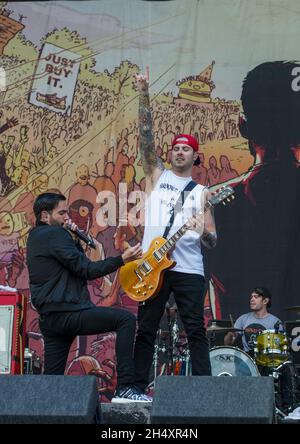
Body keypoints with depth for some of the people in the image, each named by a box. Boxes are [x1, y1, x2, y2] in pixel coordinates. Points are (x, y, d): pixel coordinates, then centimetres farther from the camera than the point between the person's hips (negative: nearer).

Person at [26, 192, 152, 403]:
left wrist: (74, 238, 10)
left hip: (50, 318, 10)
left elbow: (75, 263, 24)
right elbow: (86, 269, -14)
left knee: (52, 378, 11)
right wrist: (123, 259, -15)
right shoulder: (54, 234, -8)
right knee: (126, 319, -13)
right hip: (66, 312, -10)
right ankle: (125, 388, -19)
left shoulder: (36, 237, 22)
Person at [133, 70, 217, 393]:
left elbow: (212, 241, 11)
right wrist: (144, 95, -12)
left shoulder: (201, 192, 14)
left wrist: (204, 233, -15)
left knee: (196, 331, -1)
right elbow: (146, 136, -2)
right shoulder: (157, 175, 12)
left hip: (188, 268, 1)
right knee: (145, 330, 3)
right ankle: (137, 387, 9)